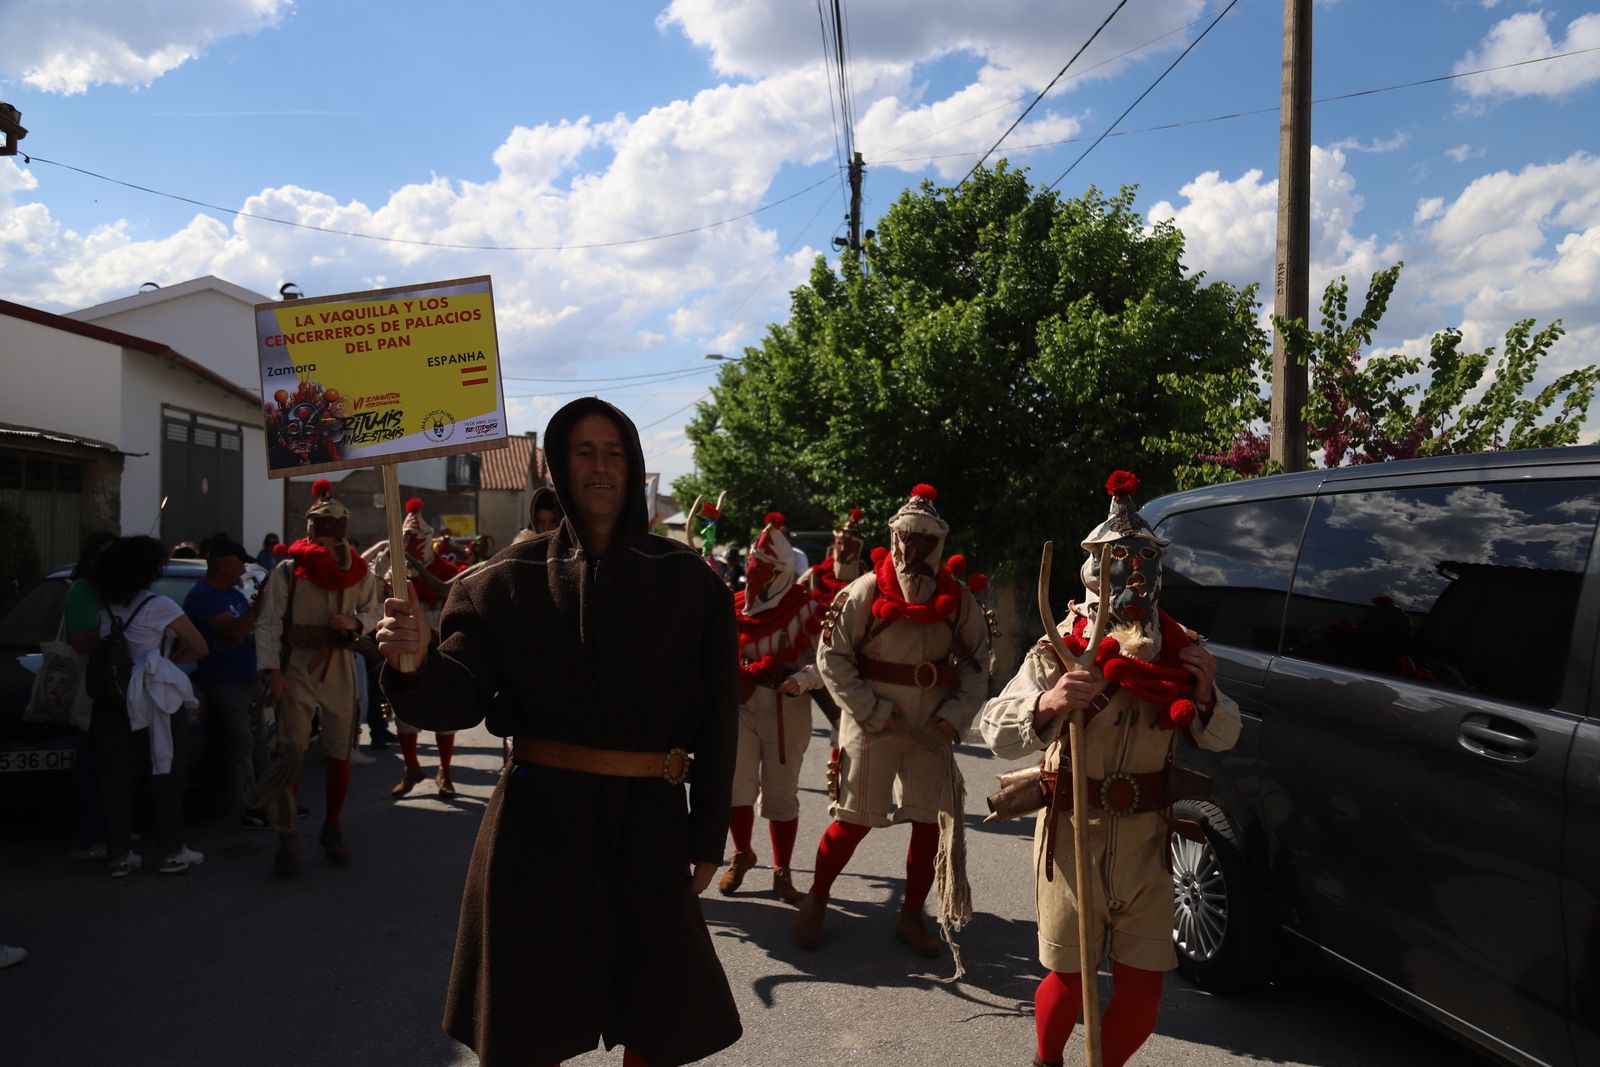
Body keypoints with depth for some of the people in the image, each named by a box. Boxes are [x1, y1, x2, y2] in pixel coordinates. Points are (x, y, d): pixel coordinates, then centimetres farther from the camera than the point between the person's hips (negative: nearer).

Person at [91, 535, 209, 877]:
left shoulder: (106, 609, 5)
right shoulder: (160, 606, -8)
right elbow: (200, 648, -3)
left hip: (113, 703, 4)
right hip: (157, 702, -4)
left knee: (117, 779, 7)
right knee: (166, 776, 5)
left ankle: (119, 855, 11)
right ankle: (172, 853, 9)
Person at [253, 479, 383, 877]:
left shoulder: (358, 571, 3)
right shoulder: (287, 569, -6)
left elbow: (373, 612, 13)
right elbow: (269, 624, -8)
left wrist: (356, 623, -10)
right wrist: (272, 669, -16)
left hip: (340, 666, 3)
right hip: (298, 665, -3)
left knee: (339, 752, 9)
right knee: (292, 752, -8)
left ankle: (332, 829, 26)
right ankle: (287, 840, 2)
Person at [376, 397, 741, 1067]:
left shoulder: (687, 581, 0)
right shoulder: (512, 578, 1)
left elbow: (718, 715, -1)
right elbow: (459, 698, -7)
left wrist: (707, 839, -2)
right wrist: (415, 664, -29)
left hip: (650, 825, 0)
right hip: (538, 818, 0)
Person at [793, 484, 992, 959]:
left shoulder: (958, 599, 2)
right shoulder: (864, 592, -8)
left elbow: (977, 662, 8)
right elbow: (831, 657, -8)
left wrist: (955, 718, -5)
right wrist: (874, 713, -13)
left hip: (932, 729, 4)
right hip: (871, 725, -3)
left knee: (929, 822, 8)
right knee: (854, 820, 2)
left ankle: (911, 916, 26)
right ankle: (816, 901, 26)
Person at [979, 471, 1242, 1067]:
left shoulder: (1178, 650, 2)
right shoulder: (1062, 648, -9)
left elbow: (1221, 739, 6)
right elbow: (998, 733, -17)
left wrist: (1204, 692, -14)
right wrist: (1047, 704, -37)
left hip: (1145, 836, 3)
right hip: (1073, 828, -3)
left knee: (1143, 984, 5)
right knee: (1069, 976, 8)